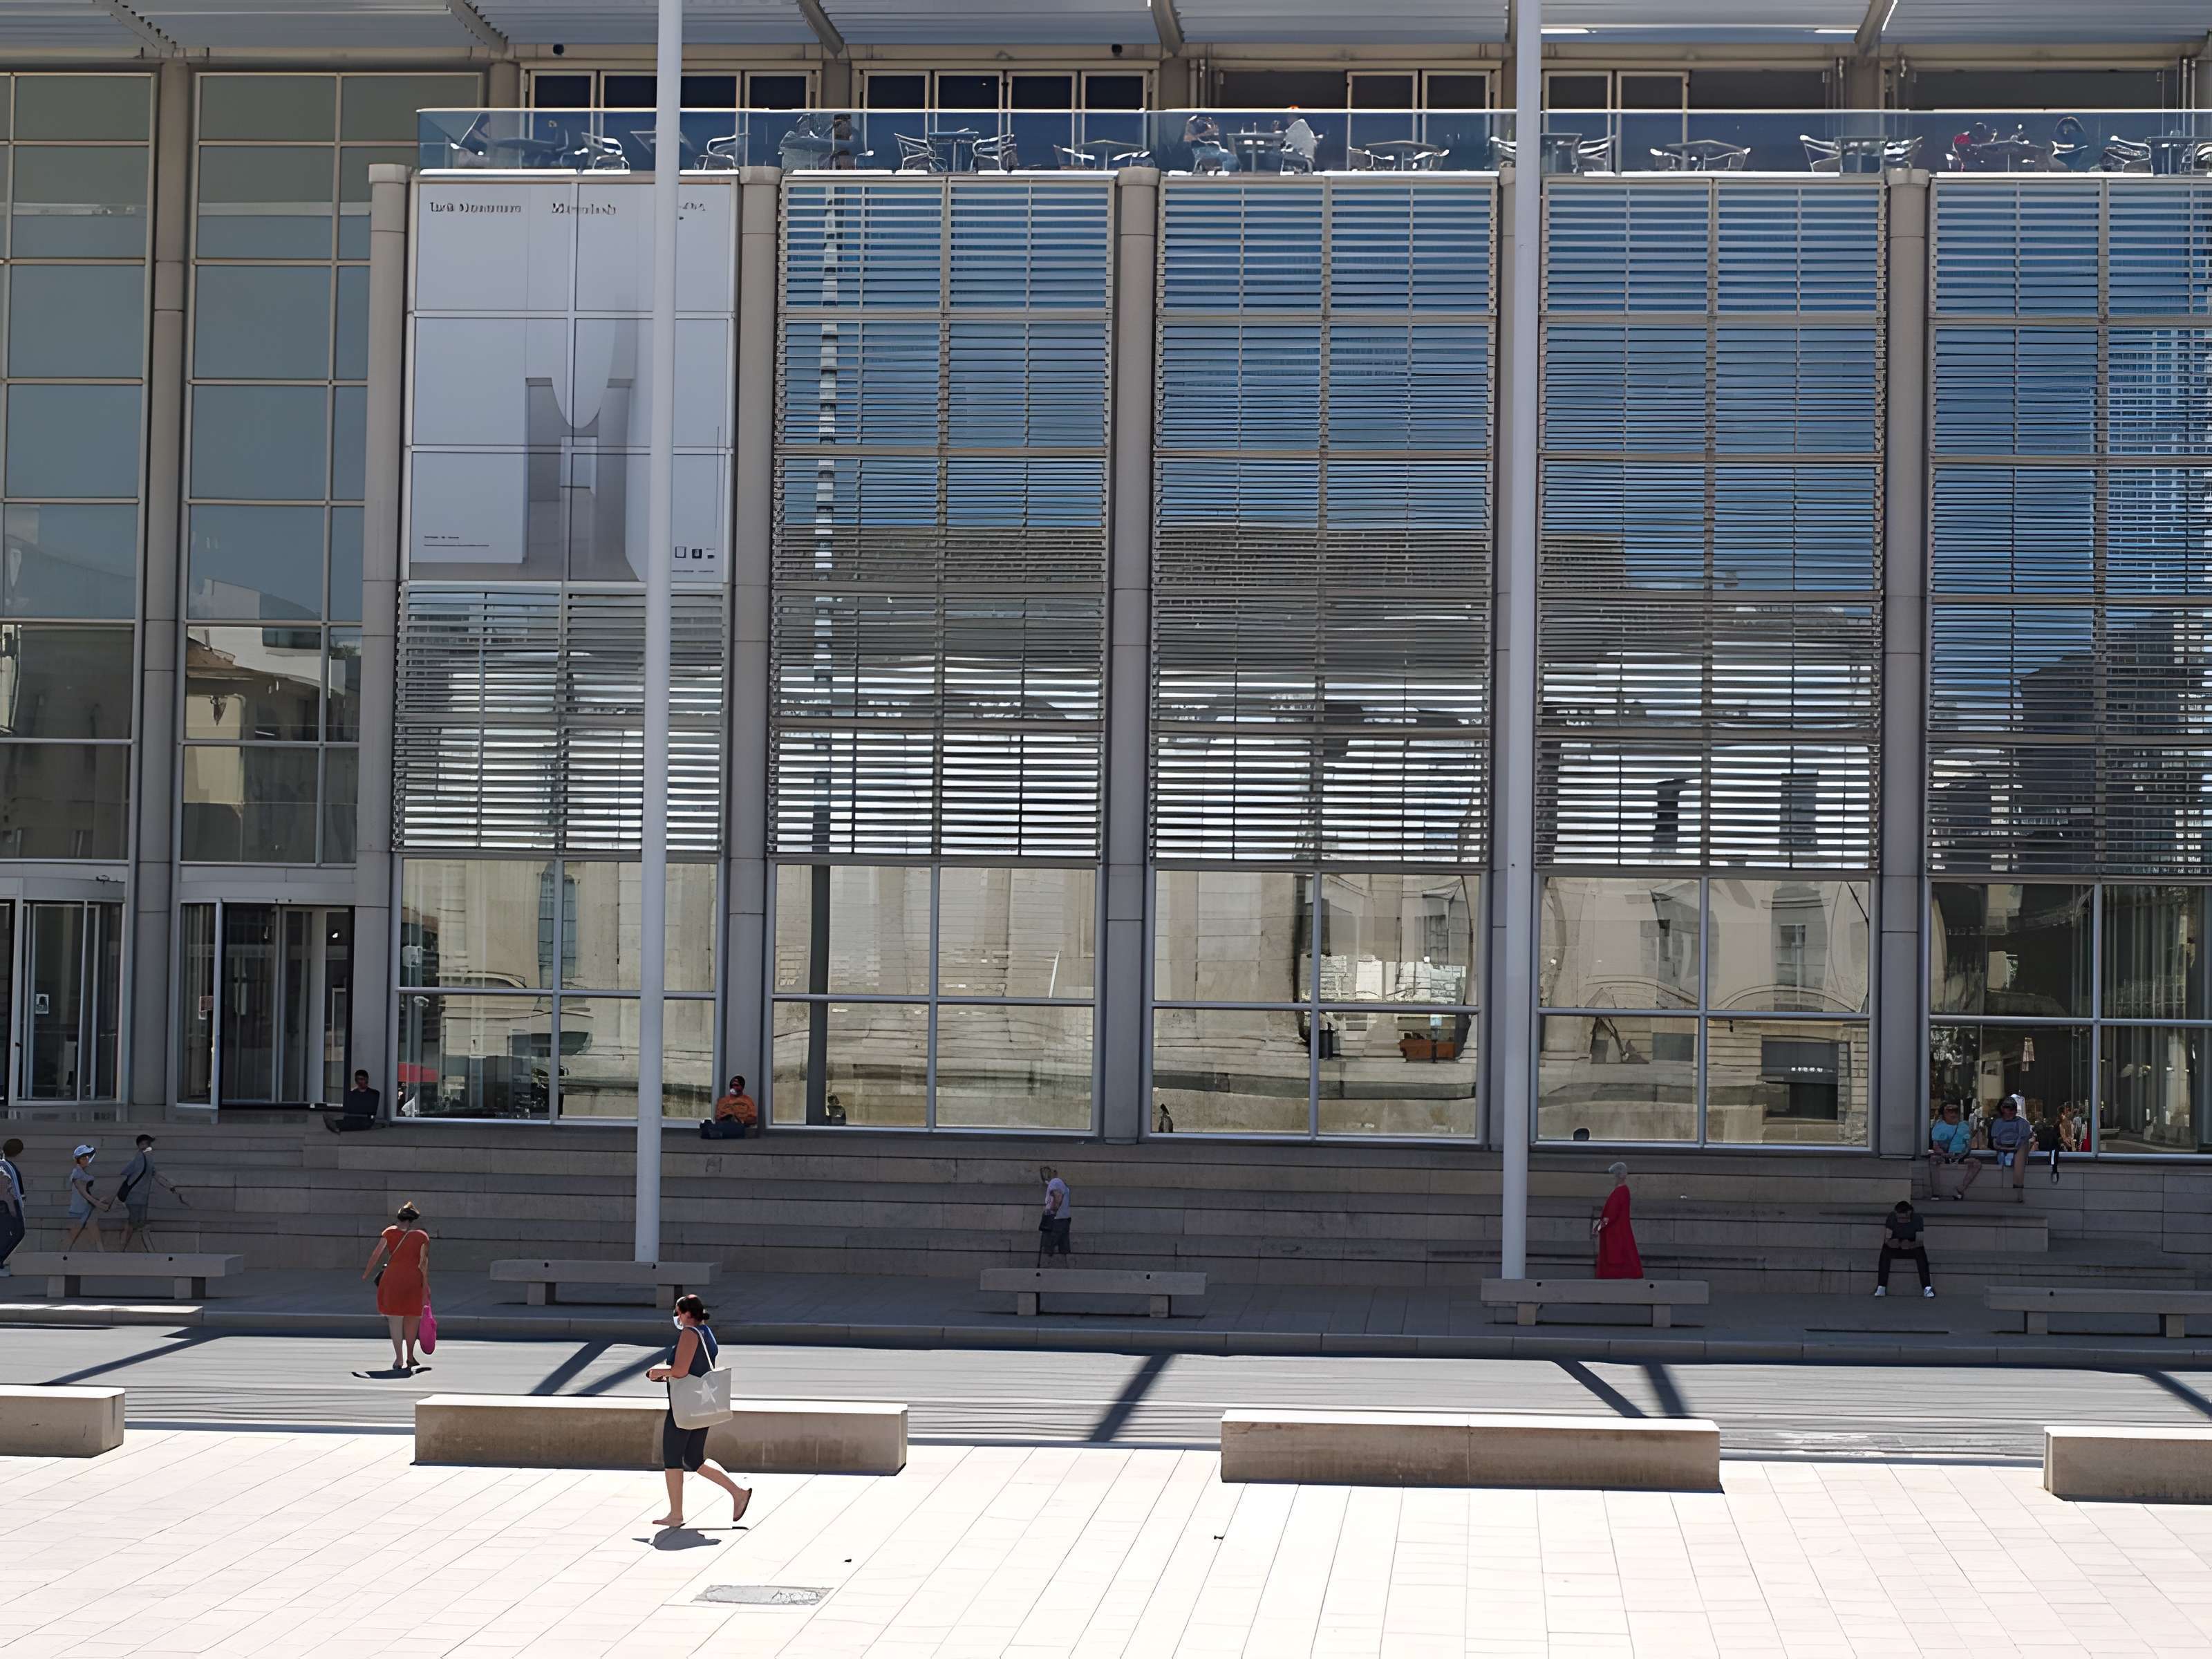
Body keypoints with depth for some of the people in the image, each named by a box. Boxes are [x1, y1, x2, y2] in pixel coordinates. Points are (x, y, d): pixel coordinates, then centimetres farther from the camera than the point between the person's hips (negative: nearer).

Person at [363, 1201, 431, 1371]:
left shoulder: (390, 1233, 6)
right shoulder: (422, 1236, 4)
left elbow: (376, 1253, 3)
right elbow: (424, 1261, -2)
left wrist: (366, 1274, 11)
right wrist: (426, 1284, -1)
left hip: (392, 1278, 0)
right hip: (414, 1279, 0)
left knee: (395, 1319, 2)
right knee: (412, 1318, 15)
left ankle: (399, 1359, -3)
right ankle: (410, 1356, 21)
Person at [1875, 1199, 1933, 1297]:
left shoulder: (1917, 1218, -17)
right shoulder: (1891, 1217, -15)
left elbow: (1920, 1241, -21)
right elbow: (1887, 1239, -17)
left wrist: (1910, 1245, -44)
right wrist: (1890, 1242, -42)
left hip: (1912, 1246, -1)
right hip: (1895, 1247, 1)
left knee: (1921, 1252, -33)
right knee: (1885, 1250, -32)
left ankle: (1927, 1288, -33)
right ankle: (1881, 1287, -33)